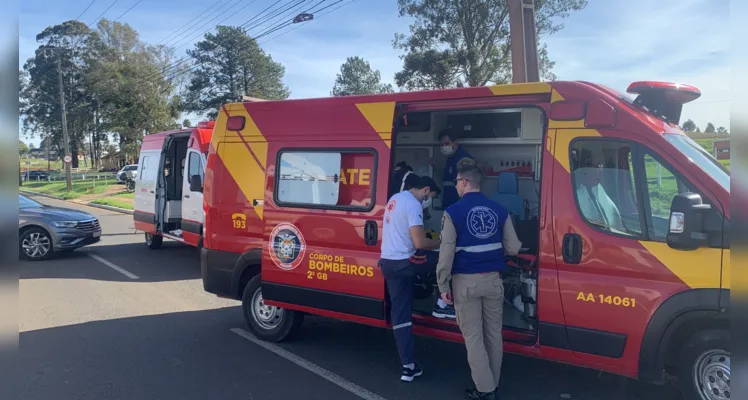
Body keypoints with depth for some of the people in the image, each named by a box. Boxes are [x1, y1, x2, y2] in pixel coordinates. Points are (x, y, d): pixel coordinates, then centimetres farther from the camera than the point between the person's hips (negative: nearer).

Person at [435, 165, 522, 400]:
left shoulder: (453, 212, -8)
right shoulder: (499, 210, 2)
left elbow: (447, 252, -11)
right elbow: (513, 248, 3)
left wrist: (443, 285, -4)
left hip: (466, 281, -4)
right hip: (493, 279, 4)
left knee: (473, 337, 6)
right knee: (493, 334, 15)